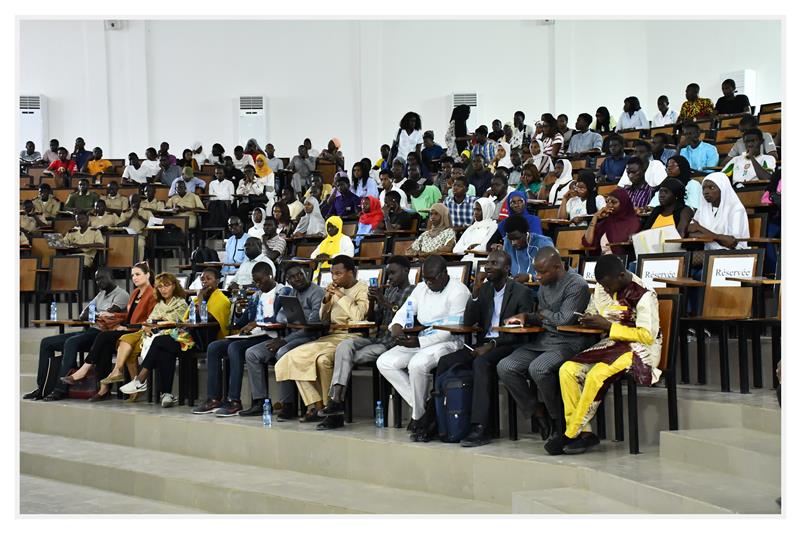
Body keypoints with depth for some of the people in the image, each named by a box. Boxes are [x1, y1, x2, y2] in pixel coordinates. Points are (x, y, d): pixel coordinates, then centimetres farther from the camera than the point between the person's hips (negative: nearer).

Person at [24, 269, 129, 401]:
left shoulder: (121, 294, -1)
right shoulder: (101, 294, 27)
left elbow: (108, 314, -16)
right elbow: (83, 315, 19)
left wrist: (88, 315, -1)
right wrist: (84, 314, -5)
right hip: (89, 331, 10)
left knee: (71, 342, -36)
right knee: (46, 342, 0)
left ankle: (60, 390, -37)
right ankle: (41, 388, -6)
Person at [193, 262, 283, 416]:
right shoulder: (255, 296, 22)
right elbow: (240, 324, 21)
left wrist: (256, 324, -21)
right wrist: (238, 312, -1)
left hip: (270, 337, -9)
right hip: (252, 336, 9)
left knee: (235, 347, -31)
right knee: (213, 347, -5)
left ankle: (234, 401, -30)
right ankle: (214, 399, -10)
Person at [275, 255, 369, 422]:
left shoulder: (362, 290, -1)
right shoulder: (337, 290, 22)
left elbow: (358, 316, -18)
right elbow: (323, 319, 22)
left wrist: (341, 296, -12)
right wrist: (326, 300, 5)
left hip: (350, 337, -8)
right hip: (331, 337, 8)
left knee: (323, 358, -35)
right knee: (294, 357, -9)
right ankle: (316, 405, -13)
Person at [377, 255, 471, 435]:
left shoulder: (458, 291, -11)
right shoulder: (421, 288, 14)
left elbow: (452, 331, -17)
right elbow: (404, 312, 16)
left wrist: (419, 342, -22)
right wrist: (396, 327, -9)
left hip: (448, 343, -8)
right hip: (419, 341, 8)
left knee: (417, 364, -35)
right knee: (384, 362, -10)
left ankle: (418, 415, -14)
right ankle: (420, 406, -8)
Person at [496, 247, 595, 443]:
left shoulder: (577, 285, -11)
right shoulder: (544, 285, 16)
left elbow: (565, 320, -17)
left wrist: (543, 314, 0)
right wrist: (525, 317, 5)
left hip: (568, 343, -8)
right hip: (543, 340, 8)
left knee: (538, 368, -35)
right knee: (504, 367, -13)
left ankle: (560, 420, -13)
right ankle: (537, 411, 1)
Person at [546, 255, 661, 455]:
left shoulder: (643, 295, -15)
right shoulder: (603, 288, 8)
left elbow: (647, 335, -19)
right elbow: (593, 311, 23)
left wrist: (607, 326, -20)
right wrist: (589, 320, -4)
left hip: (640, 348, -8)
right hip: (612, 344, 8)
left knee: (596, 375, -32)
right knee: (567, 370, -15)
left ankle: (571, 434, -19)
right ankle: (583, 433, -17)